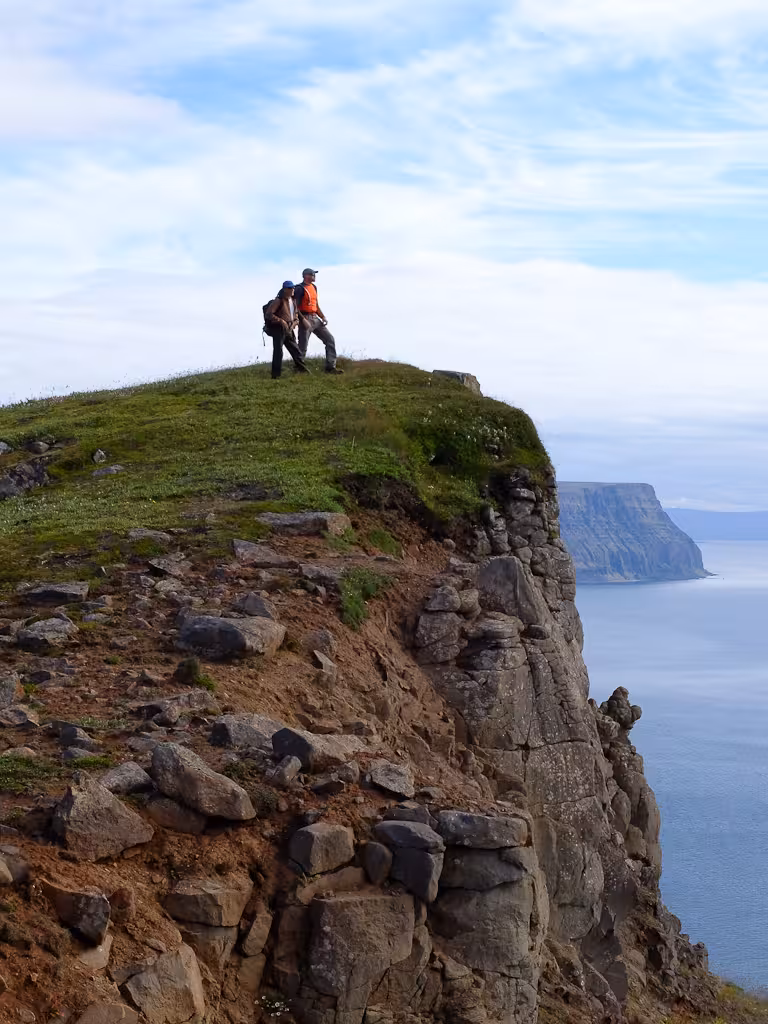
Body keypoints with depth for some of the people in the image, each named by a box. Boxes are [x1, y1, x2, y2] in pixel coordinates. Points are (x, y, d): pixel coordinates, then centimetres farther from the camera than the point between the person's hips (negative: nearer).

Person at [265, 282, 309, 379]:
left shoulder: (293, 300, 12)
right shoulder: (279, 301, -11)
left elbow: (295, 313, 24)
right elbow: (268, 314, -16)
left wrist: (295, 322, 4)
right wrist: (280, 321, -20)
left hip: (289, 330, 7)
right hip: (278, 330, -7)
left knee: (295, 350, 11)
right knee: (278, 352, -6)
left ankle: (303, 370, 19)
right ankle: (276, 375, -2)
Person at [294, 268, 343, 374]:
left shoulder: (313, 287, 15)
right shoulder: (300, 289, -11)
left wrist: (323, 317, 11)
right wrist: (303, 320, -23)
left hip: (315, 318, 9)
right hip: (306, 319, -8)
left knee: (330, 339, 5)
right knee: (302, 347, -5)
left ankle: (330, 367, 6)